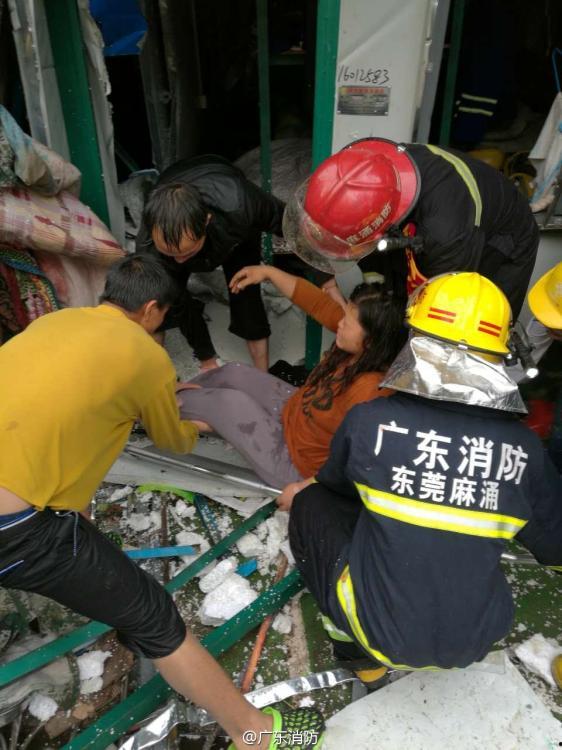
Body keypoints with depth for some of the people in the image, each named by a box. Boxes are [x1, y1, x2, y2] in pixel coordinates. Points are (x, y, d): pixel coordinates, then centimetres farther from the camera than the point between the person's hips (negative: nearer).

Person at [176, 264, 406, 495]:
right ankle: (180, 392, 34)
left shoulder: (367, 393, -38)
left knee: (230, 401, -5)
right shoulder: (355, 349, -15)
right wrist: (268, 272, -6)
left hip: (293, 464, -7)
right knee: (234, 373, 11)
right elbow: (318, 304, -7)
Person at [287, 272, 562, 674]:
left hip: (381, 632, -4)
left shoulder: (369, 420, -19)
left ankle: (348, 631, 14)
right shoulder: (526, 447, -13)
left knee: (311, 502, 12)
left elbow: (335, 482, 3)